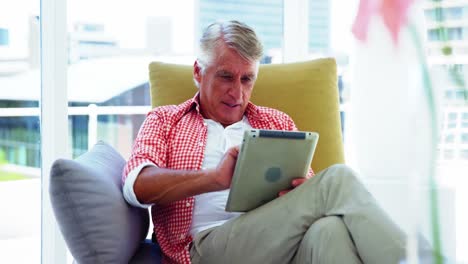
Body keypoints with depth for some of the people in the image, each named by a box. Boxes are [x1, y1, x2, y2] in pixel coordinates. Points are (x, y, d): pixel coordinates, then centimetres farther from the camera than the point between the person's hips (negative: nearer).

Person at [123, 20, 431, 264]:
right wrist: (213, 178, -21)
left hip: (279, 238, 3)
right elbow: (137, 185, -3)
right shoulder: (165, 120, 18)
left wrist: (300, 192, -8)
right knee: (336, 180, -26)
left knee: (327, 230, -38)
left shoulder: (278, 121, 28)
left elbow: (308, 187, 19)